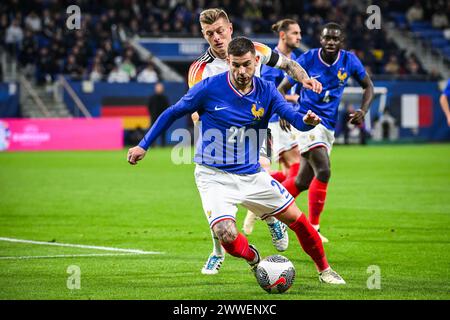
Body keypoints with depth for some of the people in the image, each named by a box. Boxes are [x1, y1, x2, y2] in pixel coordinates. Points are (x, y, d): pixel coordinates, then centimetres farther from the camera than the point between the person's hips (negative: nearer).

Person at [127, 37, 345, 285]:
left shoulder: (266, 91, -4)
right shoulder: (209, 88, -12)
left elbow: (293, 117, -13)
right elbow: (172, 113, 0)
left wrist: (306, 120, -38)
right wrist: (143, 145, 1)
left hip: (253, 176, 3)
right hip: (215, 177, -3)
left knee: (297, 219, 5)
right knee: (226, 235, -24)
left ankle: (324, 270, 29)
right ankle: (252, 257, 12)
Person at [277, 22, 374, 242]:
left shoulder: (349, 61, 0)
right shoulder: (308, 59, -10)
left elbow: (368, 86, 13)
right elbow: (282, 88, -2)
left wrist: (362, 112, -4)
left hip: (329, 127, 5)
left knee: (303, 181, 8)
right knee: (323, 171, -22)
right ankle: (313, 228, -13)